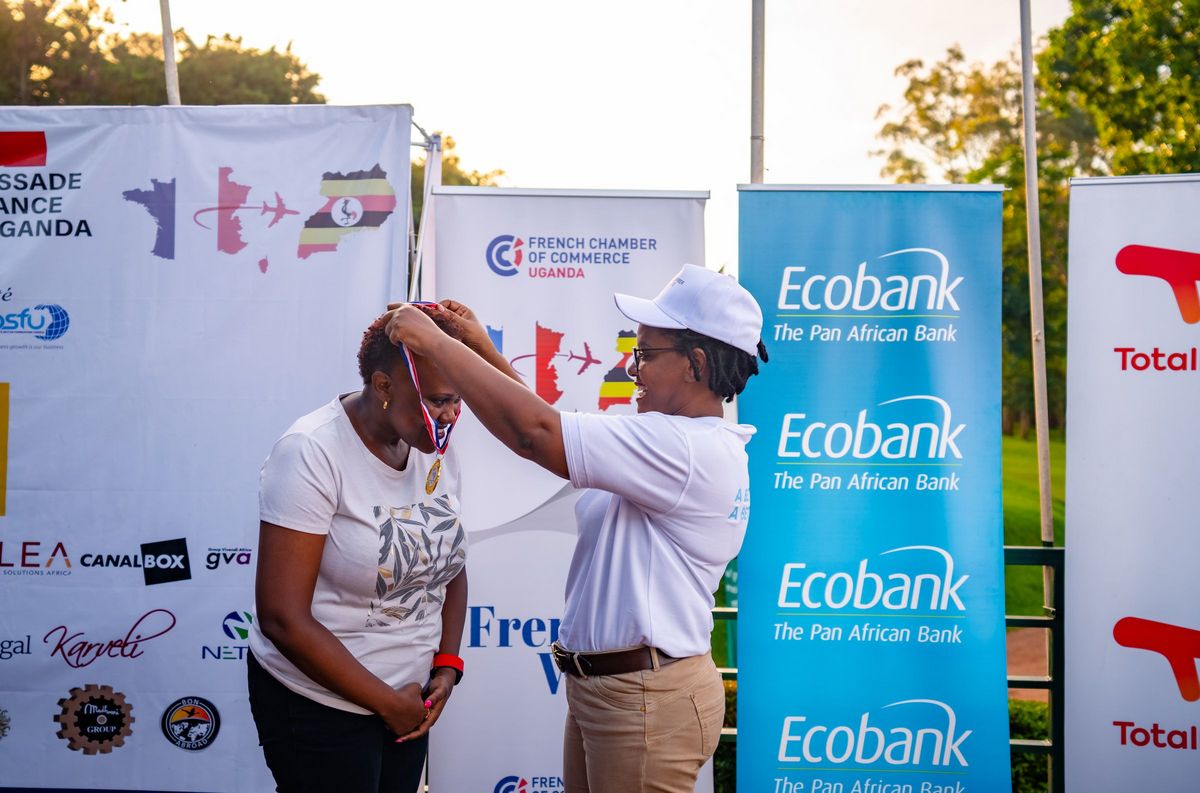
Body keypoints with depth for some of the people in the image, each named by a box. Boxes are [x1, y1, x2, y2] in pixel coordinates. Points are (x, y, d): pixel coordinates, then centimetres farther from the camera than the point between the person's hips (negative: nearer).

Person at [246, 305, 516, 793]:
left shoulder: (434, 448, -1)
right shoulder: (312, 454, -20)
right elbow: (282, 618, -22)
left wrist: (447, 666, -1)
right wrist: (387, 701, -16)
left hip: (407, 699, 6)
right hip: (319, 708, -6)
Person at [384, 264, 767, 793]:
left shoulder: (691, 450, -22)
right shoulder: (688, 444, 11)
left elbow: (535, 433, -27)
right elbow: (556, 429, 14)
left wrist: (435, 343, -18)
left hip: (647, 701, -9)